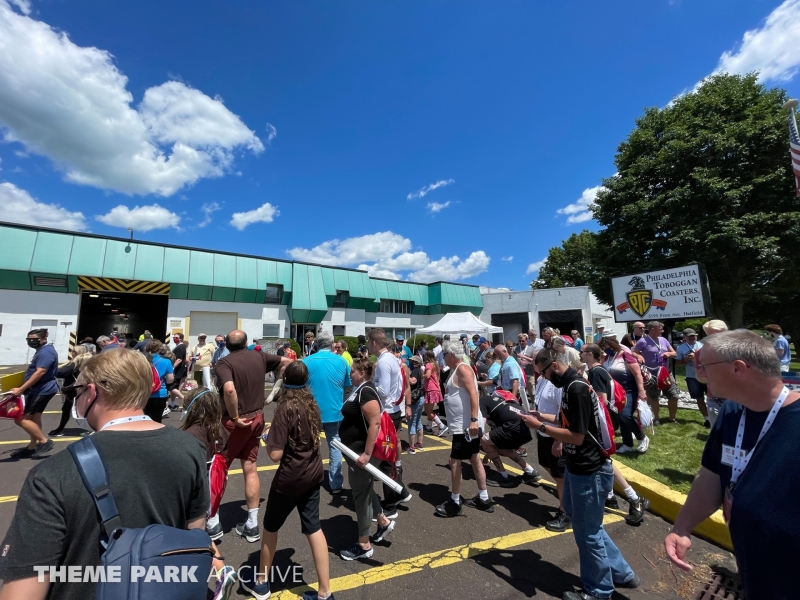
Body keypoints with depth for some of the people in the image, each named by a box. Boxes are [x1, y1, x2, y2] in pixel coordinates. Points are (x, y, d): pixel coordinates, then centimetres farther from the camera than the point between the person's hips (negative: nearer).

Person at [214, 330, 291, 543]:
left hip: (236, 421, -5)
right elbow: (286, 362, 14)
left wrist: (234, 417, -20)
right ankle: (252, 525, 23)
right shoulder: (260, 357, 3)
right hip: (257, 418, 5)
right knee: (250, 469, 14)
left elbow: (229, 389, -31)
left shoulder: (225, 362, -14)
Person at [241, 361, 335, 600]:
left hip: (289, 479, -5)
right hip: (313, 474, 6)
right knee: (314, 529, 15)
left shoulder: (285, 409, -21)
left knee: (270, 526, 20)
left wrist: (268, 436, -3)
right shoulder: (312, 404, -1)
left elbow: (275, 454, -22)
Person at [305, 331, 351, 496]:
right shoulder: (341, 361, -5)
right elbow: (348, 386, 4)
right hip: (335, 411, 1)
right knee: (335, 447, 11)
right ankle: (335, 485, 16)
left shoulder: (307, 361, -9)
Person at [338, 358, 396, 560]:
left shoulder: (366, 392, -23)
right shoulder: (359, 390, 9)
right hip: (356, 449, 10)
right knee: (363, 489, 23)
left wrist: (367, 454, -29)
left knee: (361, 493, 4)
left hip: (362, 451, -10)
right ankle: (384, 522, 39)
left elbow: (375, 424, -29)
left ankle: (364, 546, 20)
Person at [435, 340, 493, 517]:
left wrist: (474, 420, -31)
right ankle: (484, 499, 28)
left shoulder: (462, 369, -18)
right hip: (464, 425, 10)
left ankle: (455, 502, 12)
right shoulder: (457, 370, 12)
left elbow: (473, 394, -27)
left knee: (455, 460, -1)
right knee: (474, 459, 16)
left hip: (466, 426, -10)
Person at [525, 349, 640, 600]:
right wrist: (543, 418, 5)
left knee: (587, 533, 11)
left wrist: (540, 426, -20)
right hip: (579, 468, 10)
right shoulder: (571, 385, 4)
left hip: (588, 471, -10)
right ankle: (621, 573, 42)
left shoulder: (576, 388, -27)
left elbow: (576, 436, -27)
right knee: (588, 527, 26)